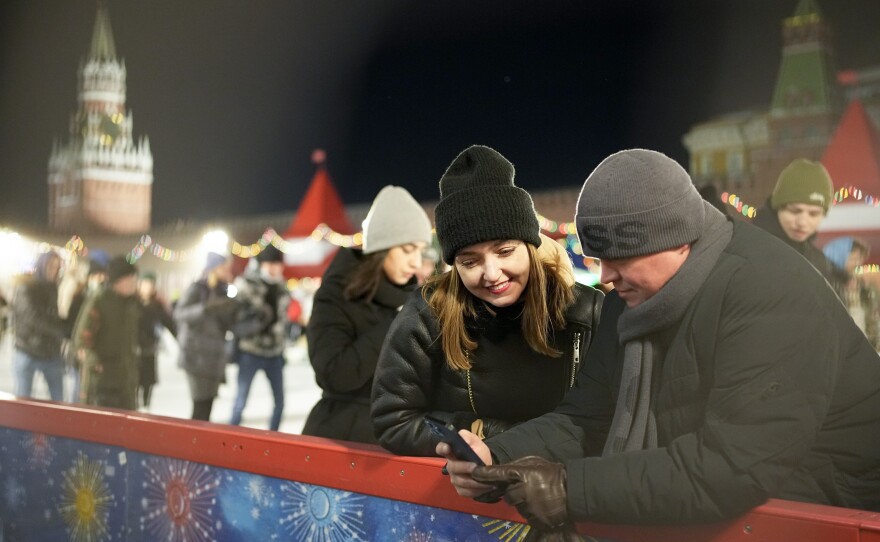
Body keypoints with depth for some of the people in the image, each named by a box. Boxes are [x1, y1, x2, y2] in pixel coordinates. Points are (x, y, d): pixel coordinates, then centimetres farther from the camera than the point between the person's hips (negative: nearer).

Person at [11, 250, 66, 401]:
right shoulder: (25, 289, -7)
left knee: (59, 401, 6)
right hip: (27, 354, -4)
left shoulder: (56, 290, 8)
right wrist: (62, 330, -20)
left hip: (52, 355, 4)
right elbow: (33, 318, -19)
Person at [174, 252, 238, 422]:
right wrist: (206, 308, -37)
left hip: (214, 357, 7)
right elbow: (180, 313, -24)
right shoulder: (197, 289, -8)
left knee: (207, 406, 6)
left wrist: (234, 310, 1)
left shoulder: (222, 291, 13)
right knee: (201, 407, -10)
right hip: (198, 356, -7)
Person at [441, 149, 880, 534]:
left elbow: (736, 466, -31)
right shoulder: (633, 298, 2)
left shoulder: (770, 297, -24)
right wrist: (497, 456, -15)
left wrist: (575, 490, -31)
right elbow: (587, 421, 3)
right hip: (701, 512, 7)